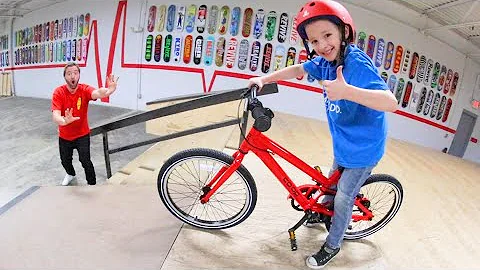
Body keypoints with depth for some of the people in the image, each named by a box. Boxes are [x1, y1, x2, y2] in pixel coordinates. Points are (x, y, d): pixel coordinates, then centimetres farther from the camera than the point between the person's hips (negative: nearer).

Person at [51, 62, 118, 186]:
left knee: (85, 160, -14)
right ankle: (71, 174, 54)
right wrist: (64, 120, -58)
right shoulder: (58, 92, -20)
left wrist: (109, 90, -70)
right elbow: (55, 115, -32)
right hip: (64, 136, 2)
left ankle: (92, 184, 10)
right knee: (65, 160, 19)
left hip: (82, 135, -2)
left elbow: (97, 93, -45)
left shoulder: (84, 89, -20)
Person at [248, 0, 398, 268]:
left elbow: (391, 102, -40)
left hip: (363, 148, -7)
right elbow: (297, 70, 10)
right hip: (343, 144, 7)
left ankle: (332, 246, 30)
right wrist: (264, 79, -1)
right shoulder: (326, 61, -7)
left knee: (343, 198, 8)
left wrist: (347, 91, -55)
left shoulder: (357, 63, -30)